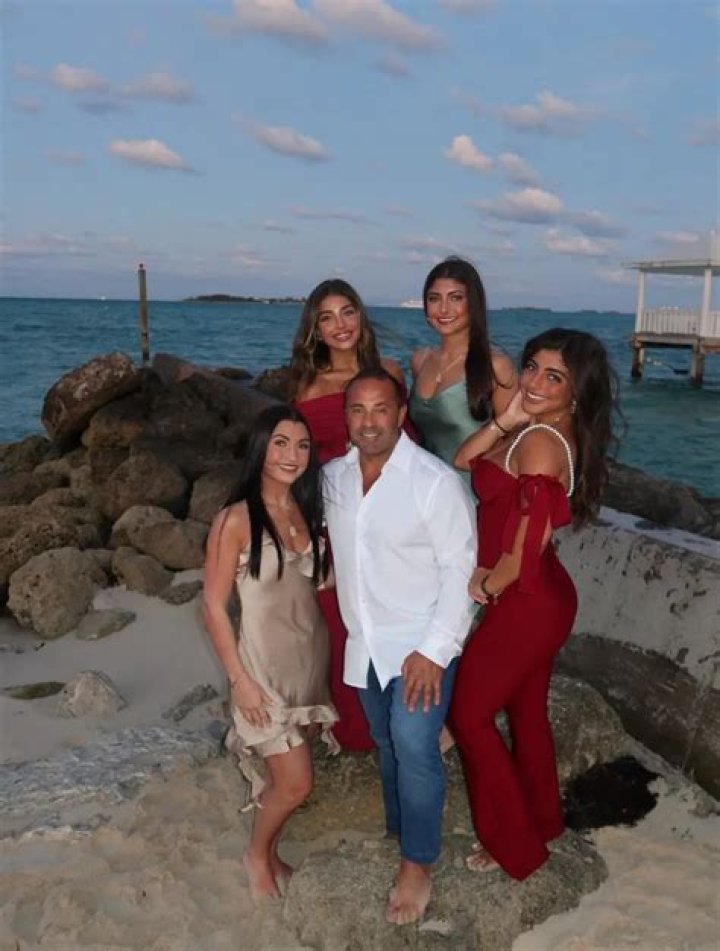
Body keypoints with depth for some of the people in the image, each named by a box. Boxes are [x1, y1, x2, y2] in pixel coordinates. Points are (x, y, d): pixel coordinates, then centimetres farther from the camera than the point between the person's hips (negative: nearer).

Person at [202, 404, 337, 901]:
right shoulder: (236, 520, -17)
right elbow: (214, 606, -14)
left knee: (285, 775, 15)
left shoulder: (307, 510, 2)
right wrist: (240, 679, -14)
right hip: (266, 662, -6)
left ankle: (270, 852, 39)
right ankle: (258, 854, 27)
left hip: (311, 654, 6)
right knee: (297, 782, -1)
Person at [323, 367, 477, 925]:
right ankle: (401, 829, 42)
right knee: (386, 743, 19)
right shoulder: (334, 476, -1)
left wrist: (434, 650, -21)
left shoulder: (435, 481, -18)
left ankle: (418, 864, 9)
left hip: (422, 643, -6)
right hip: (365, 642, 6)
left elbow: (459, 569, -17)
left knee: (414, 746, -11)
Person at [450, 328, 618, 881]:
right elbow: (464, 461, 4)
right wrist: (506, 419, -11)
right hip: (545, 598, 9)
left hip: (524, 603, -9)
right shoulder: (545, 430, 4)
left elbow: (527, 544, -25)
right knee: (527, 710, 23)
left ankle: (515, 845, 22)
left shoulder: (539, 442, -25)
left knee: (469, 714, 7)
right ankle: (542, 819, 44)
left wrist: (486, 588, -8)